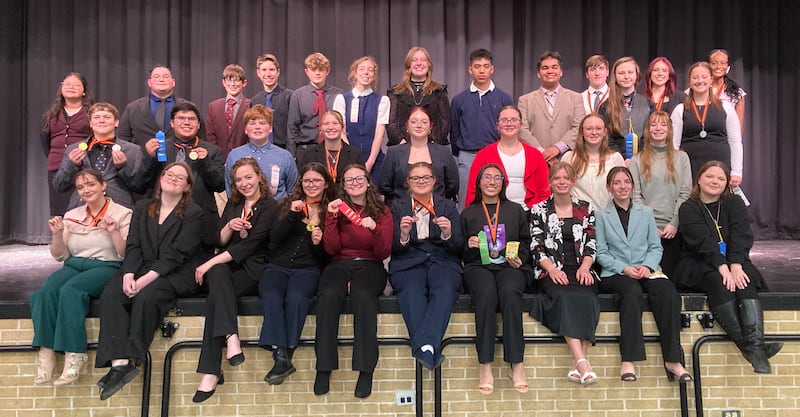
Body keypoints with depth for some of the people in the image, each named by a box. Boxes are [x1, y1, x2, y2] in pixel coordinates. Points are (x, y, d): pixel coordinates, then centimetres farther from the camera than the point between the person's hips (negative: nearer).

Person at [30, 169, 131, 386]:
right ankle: (46, 355, -26)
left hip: (107, 267, -4)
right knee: (47, 290, -28)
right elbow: (60, 255, 18)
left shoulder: (122, 214, 5)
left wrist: (114, 232, -16)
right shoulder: (72, 216, 18)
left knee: (70, 290, -33)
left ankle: (75, 356, -27)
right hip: (74, 265, 4)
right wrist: (57, 235, 0)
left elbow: (126, 254, -2)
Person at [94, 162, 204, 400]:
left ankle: (131, 361, -28)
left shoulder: (193, 213, 1)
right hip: (141, 270, 5)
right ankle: (119, 363, -34)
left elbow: (176, 254, -9)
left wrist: (147, 279, -20)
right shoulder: (142, 208, 19)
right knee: (110, 296, -23)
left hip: (175, 274, -4)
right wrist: (128, 274, -11)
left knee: (146, 297, -33)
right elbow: (133, 246, 8)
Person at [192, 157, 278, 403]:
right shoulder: (232, 205, 19)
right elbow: (220, 242, 14)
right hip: (227, 267, 4)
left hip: (253, 270, -4)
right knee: (217, 274, -32)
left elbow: (249, 245, -12)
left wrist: (209, 264, -17)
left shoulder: (270, 207, -1)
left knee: (216, 295, -30)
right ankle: (231, 337, -44)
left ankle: (211, 372, -30)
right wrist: (229, 227, -8)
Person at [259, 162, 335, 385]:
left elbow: (328, 255, 7)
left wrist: (319, 243, -14)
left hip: (308, 268, -2)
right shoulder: (288, 204, 17)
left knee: (296, 296, -34)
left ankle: (286, 354, -28)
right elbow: (275, 237, 2)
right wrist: (292, 215, -9)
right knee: (270, 296, -30)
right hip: (278, 266, 2)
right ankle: (281, 357, -32)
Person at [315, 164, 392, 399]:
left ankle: (366, 369, -31)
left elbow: (383, 254, 0)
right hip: (340, 265, 1)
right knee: (329, 295, -33)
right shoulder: (337, 209, 13)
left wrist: (375, 229, -17)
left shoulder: (382, 212, 10)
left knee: (362, 295, -36)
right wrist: (331, 218, -8)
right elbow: (331, 249, 1)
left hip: (369, 266, -1)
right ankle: (324, 367, -28)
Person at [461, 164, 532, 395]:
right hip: (479, 266, 0)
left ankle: (517, 364, -32)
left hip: (510, 266, 1)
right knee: (486, 293, -35)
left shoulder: (516, 210, 21)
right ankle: (485, 365, -33)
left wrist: (519, 258, -3)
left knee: (509, 293, -35)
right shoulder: (468, 213, 19)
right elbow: (461, 253, 16)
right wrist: (469, 246, -6)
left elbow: (526, 242, 16)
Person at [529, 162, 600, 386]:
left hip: (580, 269, 2)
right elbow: (536, 247, 3)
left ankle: (577, 363, -32)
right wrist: (552, 269, -12)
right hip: (551, 271, -1)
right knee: (563, 296, -33)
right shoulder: (539, 210, 11)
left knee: (586, 298, -30)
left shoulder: (586, 209, 16)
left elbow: (591, 244, 10)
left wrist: (584, 267, -8)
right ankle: (582, 361, -40)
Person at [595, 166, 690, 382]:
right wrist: (624, 268, -12)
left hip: (646, 271, 3)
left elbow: (656, 247, 13)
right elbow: (601, 252, 4)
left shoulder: (646, 212, 18)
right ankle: (628, 361, -38)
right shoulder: (602, 216, 11)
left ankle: (673, 360, -28)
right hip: (615, 273, -2)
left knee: (669, 294, -30)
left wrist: (647, 266, -7)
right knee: (632, 292, -37)